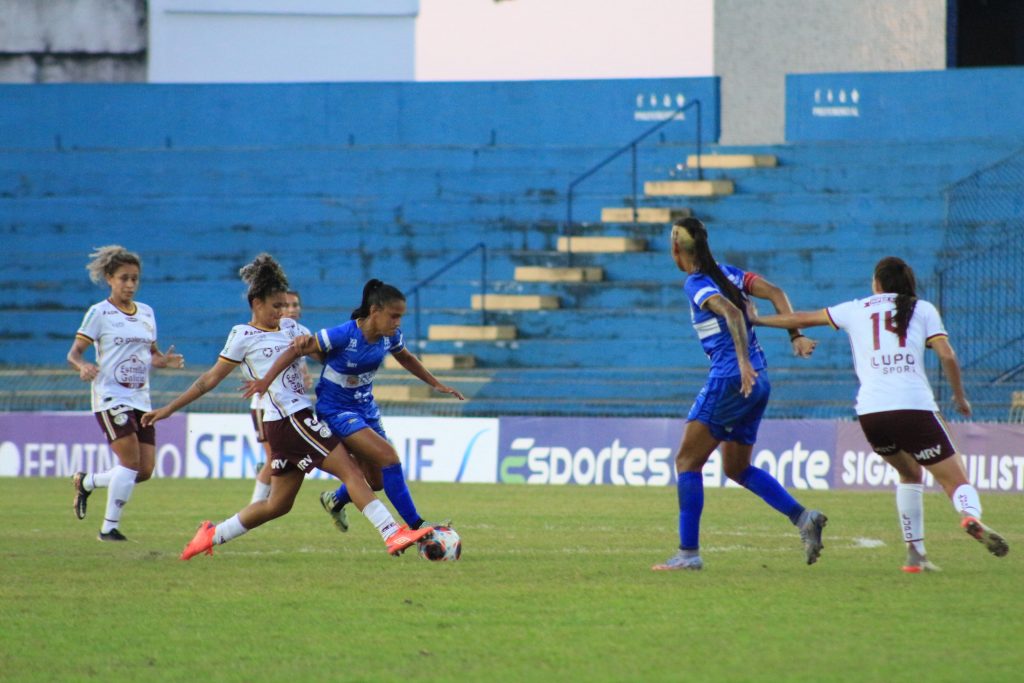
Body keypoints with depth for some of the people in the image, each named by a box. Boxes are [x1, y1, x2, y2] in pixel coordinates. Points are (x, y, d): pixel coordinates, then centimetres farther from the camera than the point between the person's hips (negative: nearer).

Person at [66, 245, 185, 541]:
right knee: (131, 461, -19)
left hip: (140, 399, 6)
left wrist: (166, 360, 0)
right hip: (110, 397, -6)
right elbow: (74, 353, -4)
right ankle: (110, 527, -8)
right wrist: (83, 367, -26)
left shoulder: (146, 313, 13)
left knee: (145, 470, -1)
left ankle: (86, 482, 23)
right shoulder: (99, 313, -3)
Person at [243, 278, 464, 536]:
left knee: (376, 481, 11)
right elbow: (296, 350, -22)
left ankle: (336, 501, 44)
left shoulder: (391, 337, -7)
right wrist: (266, 381, -25)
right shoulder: (344, 335, -27)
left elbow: (406, 358, 17)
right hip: (336, 410, -7)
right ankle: (416, 525, -17)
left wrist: (437, 384, 18)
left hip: (366, 408, 7)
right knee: (389, 457, -22)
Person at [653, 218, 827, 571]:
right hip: (758, 382, 8)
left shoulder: (696, 284, -9)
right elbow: (775, 293, 8)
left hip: (730, 379, -8)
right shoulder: (727, 273, 14)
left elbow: (731, 313, -25)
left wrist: (743, 363, -32)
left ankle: (688, 552, -5)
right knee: (737, 468, 18)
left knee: (687, 461, -1)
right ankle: (802, 517, 4)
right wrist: (795, 336, 5)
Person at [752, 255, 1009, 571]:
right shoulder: (922, 309, 15)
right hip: (915, 408, -3)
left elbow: (802, 318, 30)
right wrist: (959, 396, 20)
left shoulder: (855, 310, 20)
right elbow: (948, 356, 4)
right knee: (954, 478, -3)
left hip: (870, 412, 3)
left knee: (909, 474, 26)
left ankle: (915, 553, 16)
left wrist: (755, 320, 44)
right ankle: (970, 515, -37)